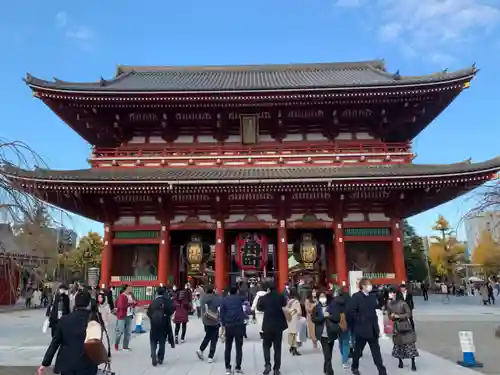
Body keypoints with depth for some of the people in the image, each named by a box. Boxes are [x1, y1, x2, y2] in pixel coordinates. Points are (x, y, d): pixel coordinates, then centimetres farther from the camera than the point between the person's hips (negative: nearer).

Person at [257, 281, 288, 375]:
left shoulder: (264, 298, -9)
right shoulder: (280, 296, -5)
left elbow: (259, 308, 10)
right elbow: (284, 304, 18)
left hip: (268, 325, -1)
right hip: (279, 325, 1)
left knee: (266, 345, 16)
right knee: (277, 347, 10)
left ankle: (267, 364, 0)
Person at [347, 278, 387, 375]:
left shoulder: (372, 297, 6)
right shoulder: (356, 297, -15)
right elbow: (349, 312, -18)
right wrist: (358, 320, -13)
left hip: (373, 329, 5)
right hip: (362, 329, -5)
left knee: (376, 351, 6)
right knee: (358, 350, 13)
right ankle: (354, 367, 35)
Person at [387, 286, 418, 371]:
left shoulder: (402, 303, -15)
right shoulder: (389, 303, -2)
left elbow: (409, 314, -12)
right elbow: (389, 315, 8)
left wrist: (398, 316, -19)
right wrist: (392, 316, -14)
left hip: (405, 325, -4)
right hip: (396, 326, 4)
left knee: (410, 343, -3)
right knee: (398, 344, 9)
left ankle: (413, 363, 6)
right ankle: (400, 361, 26)